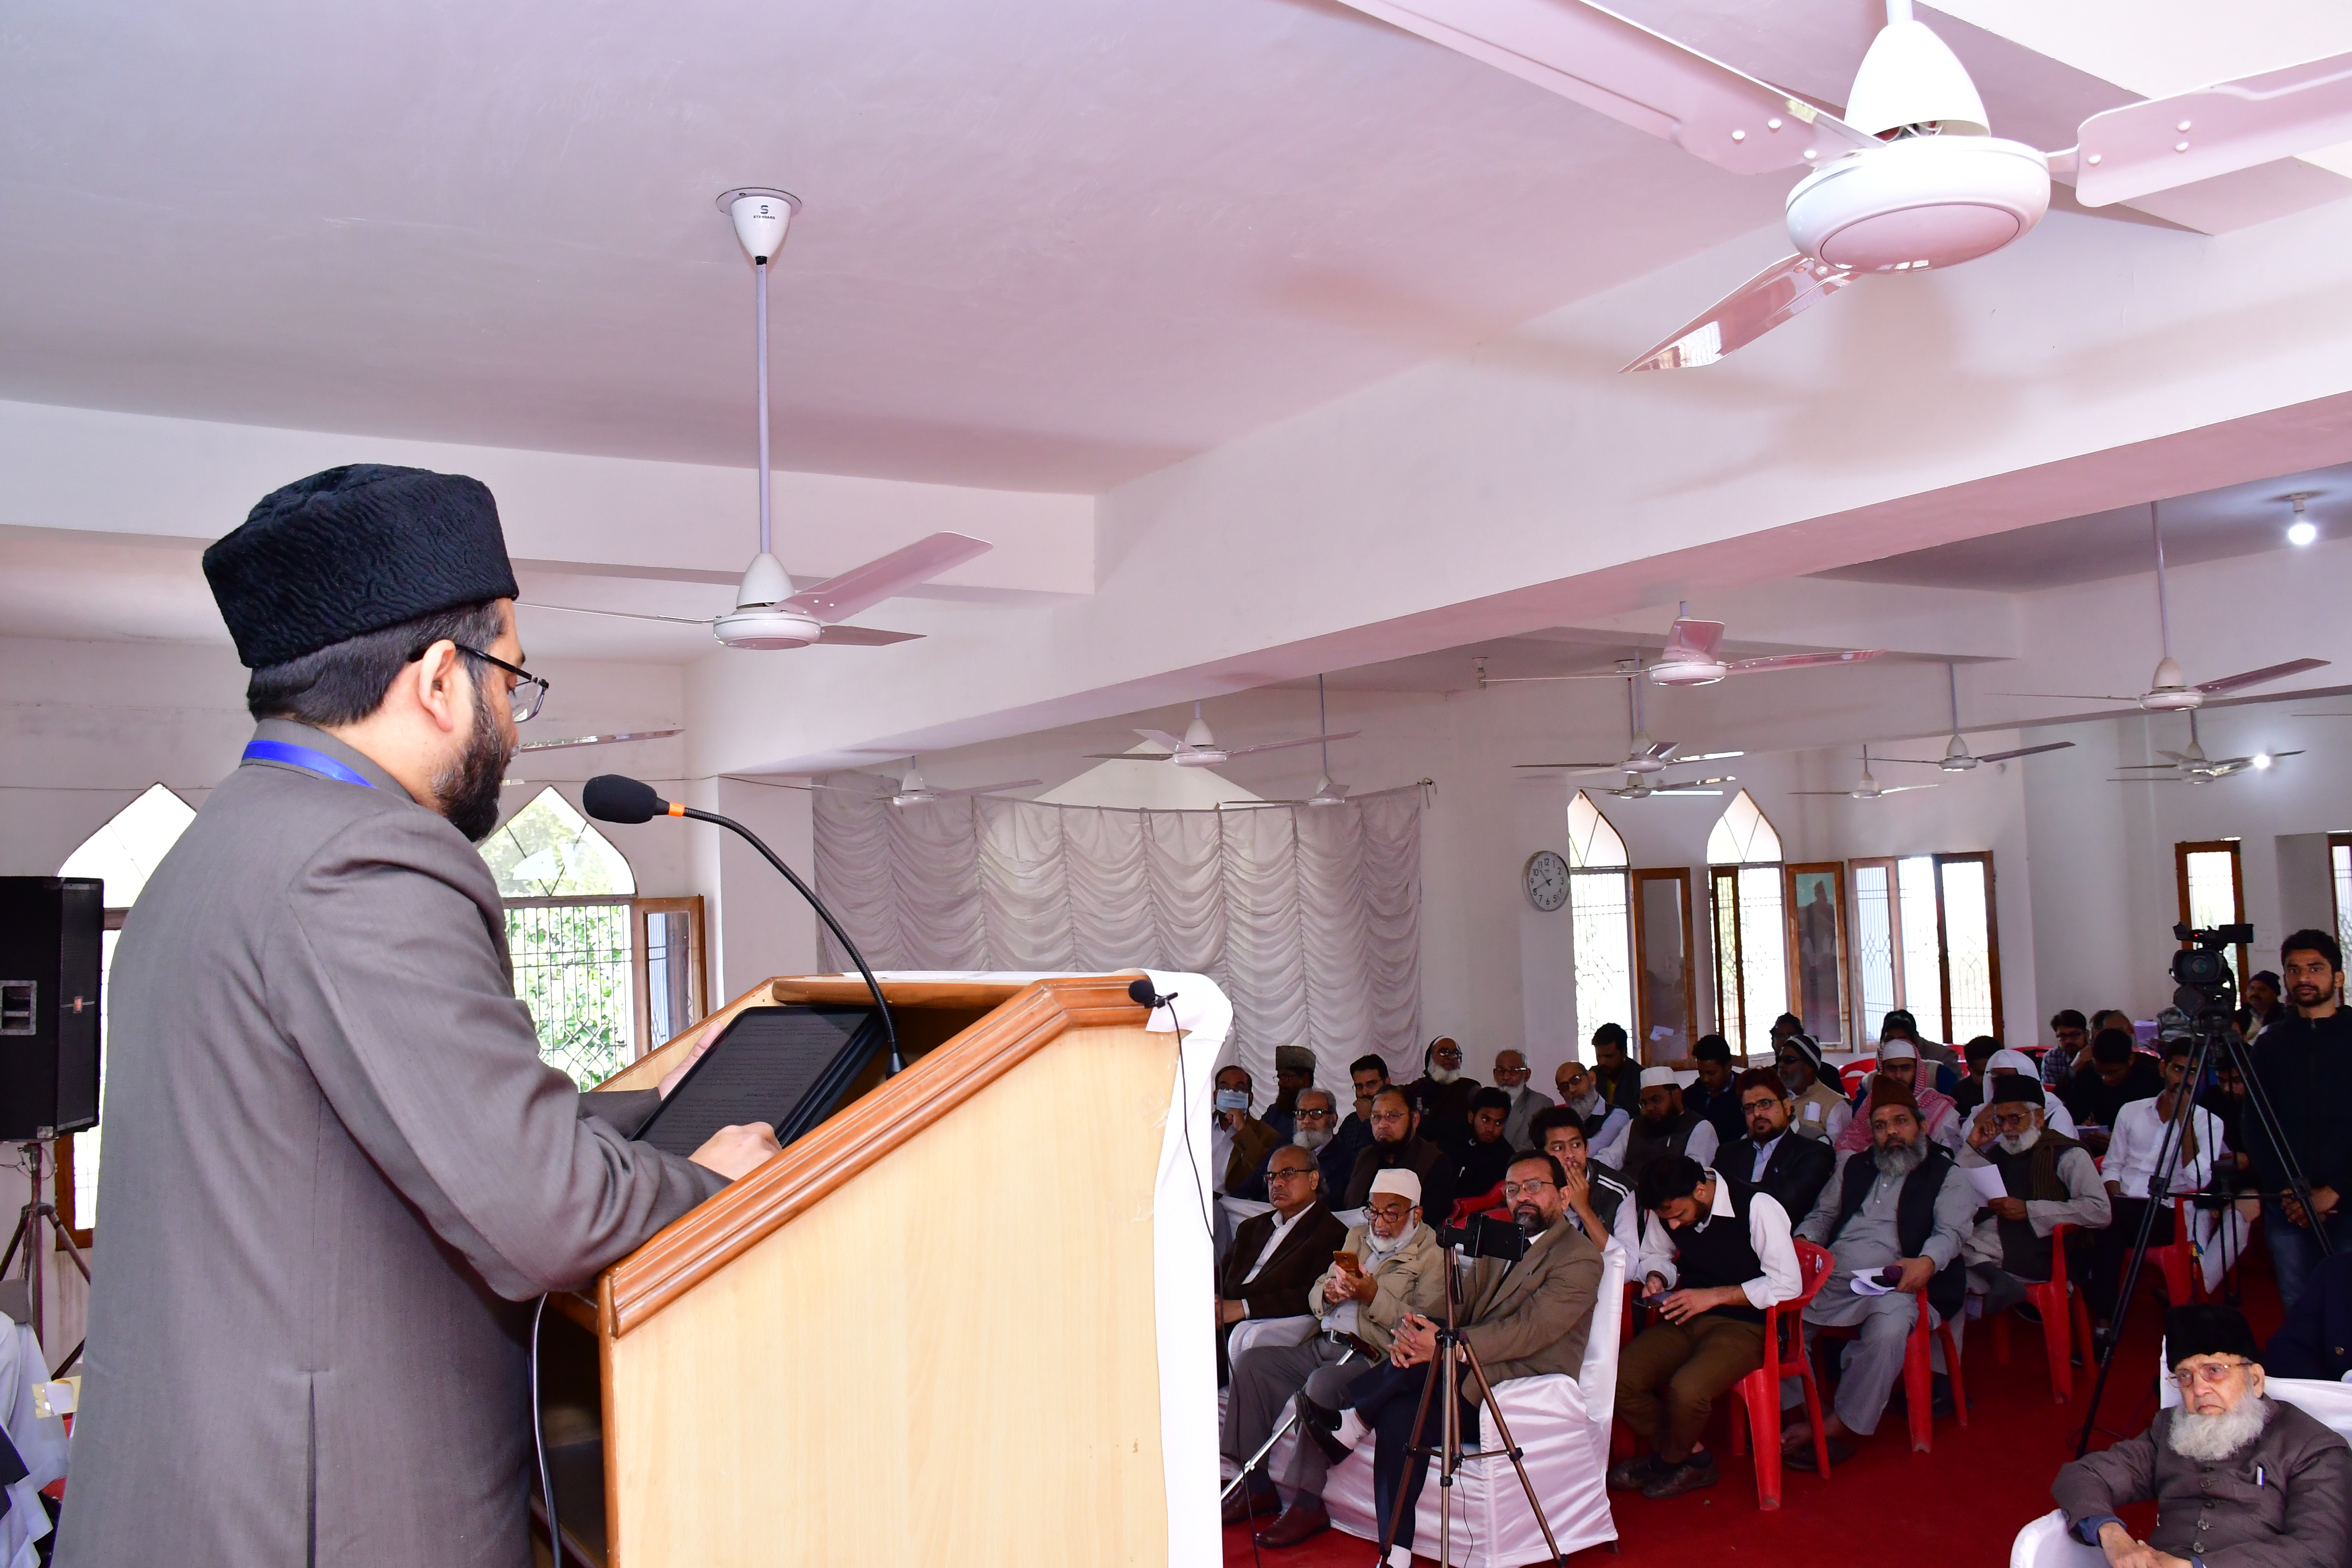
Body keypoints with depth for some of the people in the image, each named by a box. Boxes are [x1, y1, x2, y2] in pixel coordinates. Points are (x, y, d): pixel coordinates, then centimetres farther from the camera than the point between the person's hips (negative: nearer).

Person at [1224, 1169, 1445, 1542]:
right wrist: (1328, 1293, -3)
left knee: (1322, 1384, -35)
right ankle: (1256, 1485, -3)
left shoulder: (1433, 1255, -1)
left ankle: (1306, 1504, -24)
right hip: (1322, 1345, 8)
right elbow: (1315, 1298, 21)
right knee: (1250, 1362, -8)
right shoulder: (1358, 1238, 21)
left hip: (1371, 1357, -8)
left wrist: (1373, 1296, -20)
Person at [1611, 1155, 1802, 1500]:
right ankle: (1690, 1457, 4)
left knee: (1685, 1391, -31)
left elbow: (1788, 1284, -17)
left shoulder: (1757, 1208, -17)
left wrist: (1714, 1296, -20)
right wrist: (1656, 1278, -5)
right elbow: (1655, 1255, 20)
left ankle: (1669, 1460, 3)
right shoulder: (1665, 1212, -1)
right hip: (1688, 1317, 6)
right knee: (1620, 1380, -17)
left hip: (1744, 1323, -6)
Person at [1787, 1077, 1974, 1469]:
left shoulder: (1946, 1176, 12)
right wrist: (1802, 1242, 4)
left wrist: (1926, 1262, -24)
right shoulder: (1854, 1166, 27)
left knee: (1888, 1332, -37)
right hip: (1829, 1279, 5)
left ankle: (1836, 1427, -25)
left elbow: (1951, 1232, -2)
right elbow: (1823, 1215, 27)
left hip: (1894, 1286, -5)